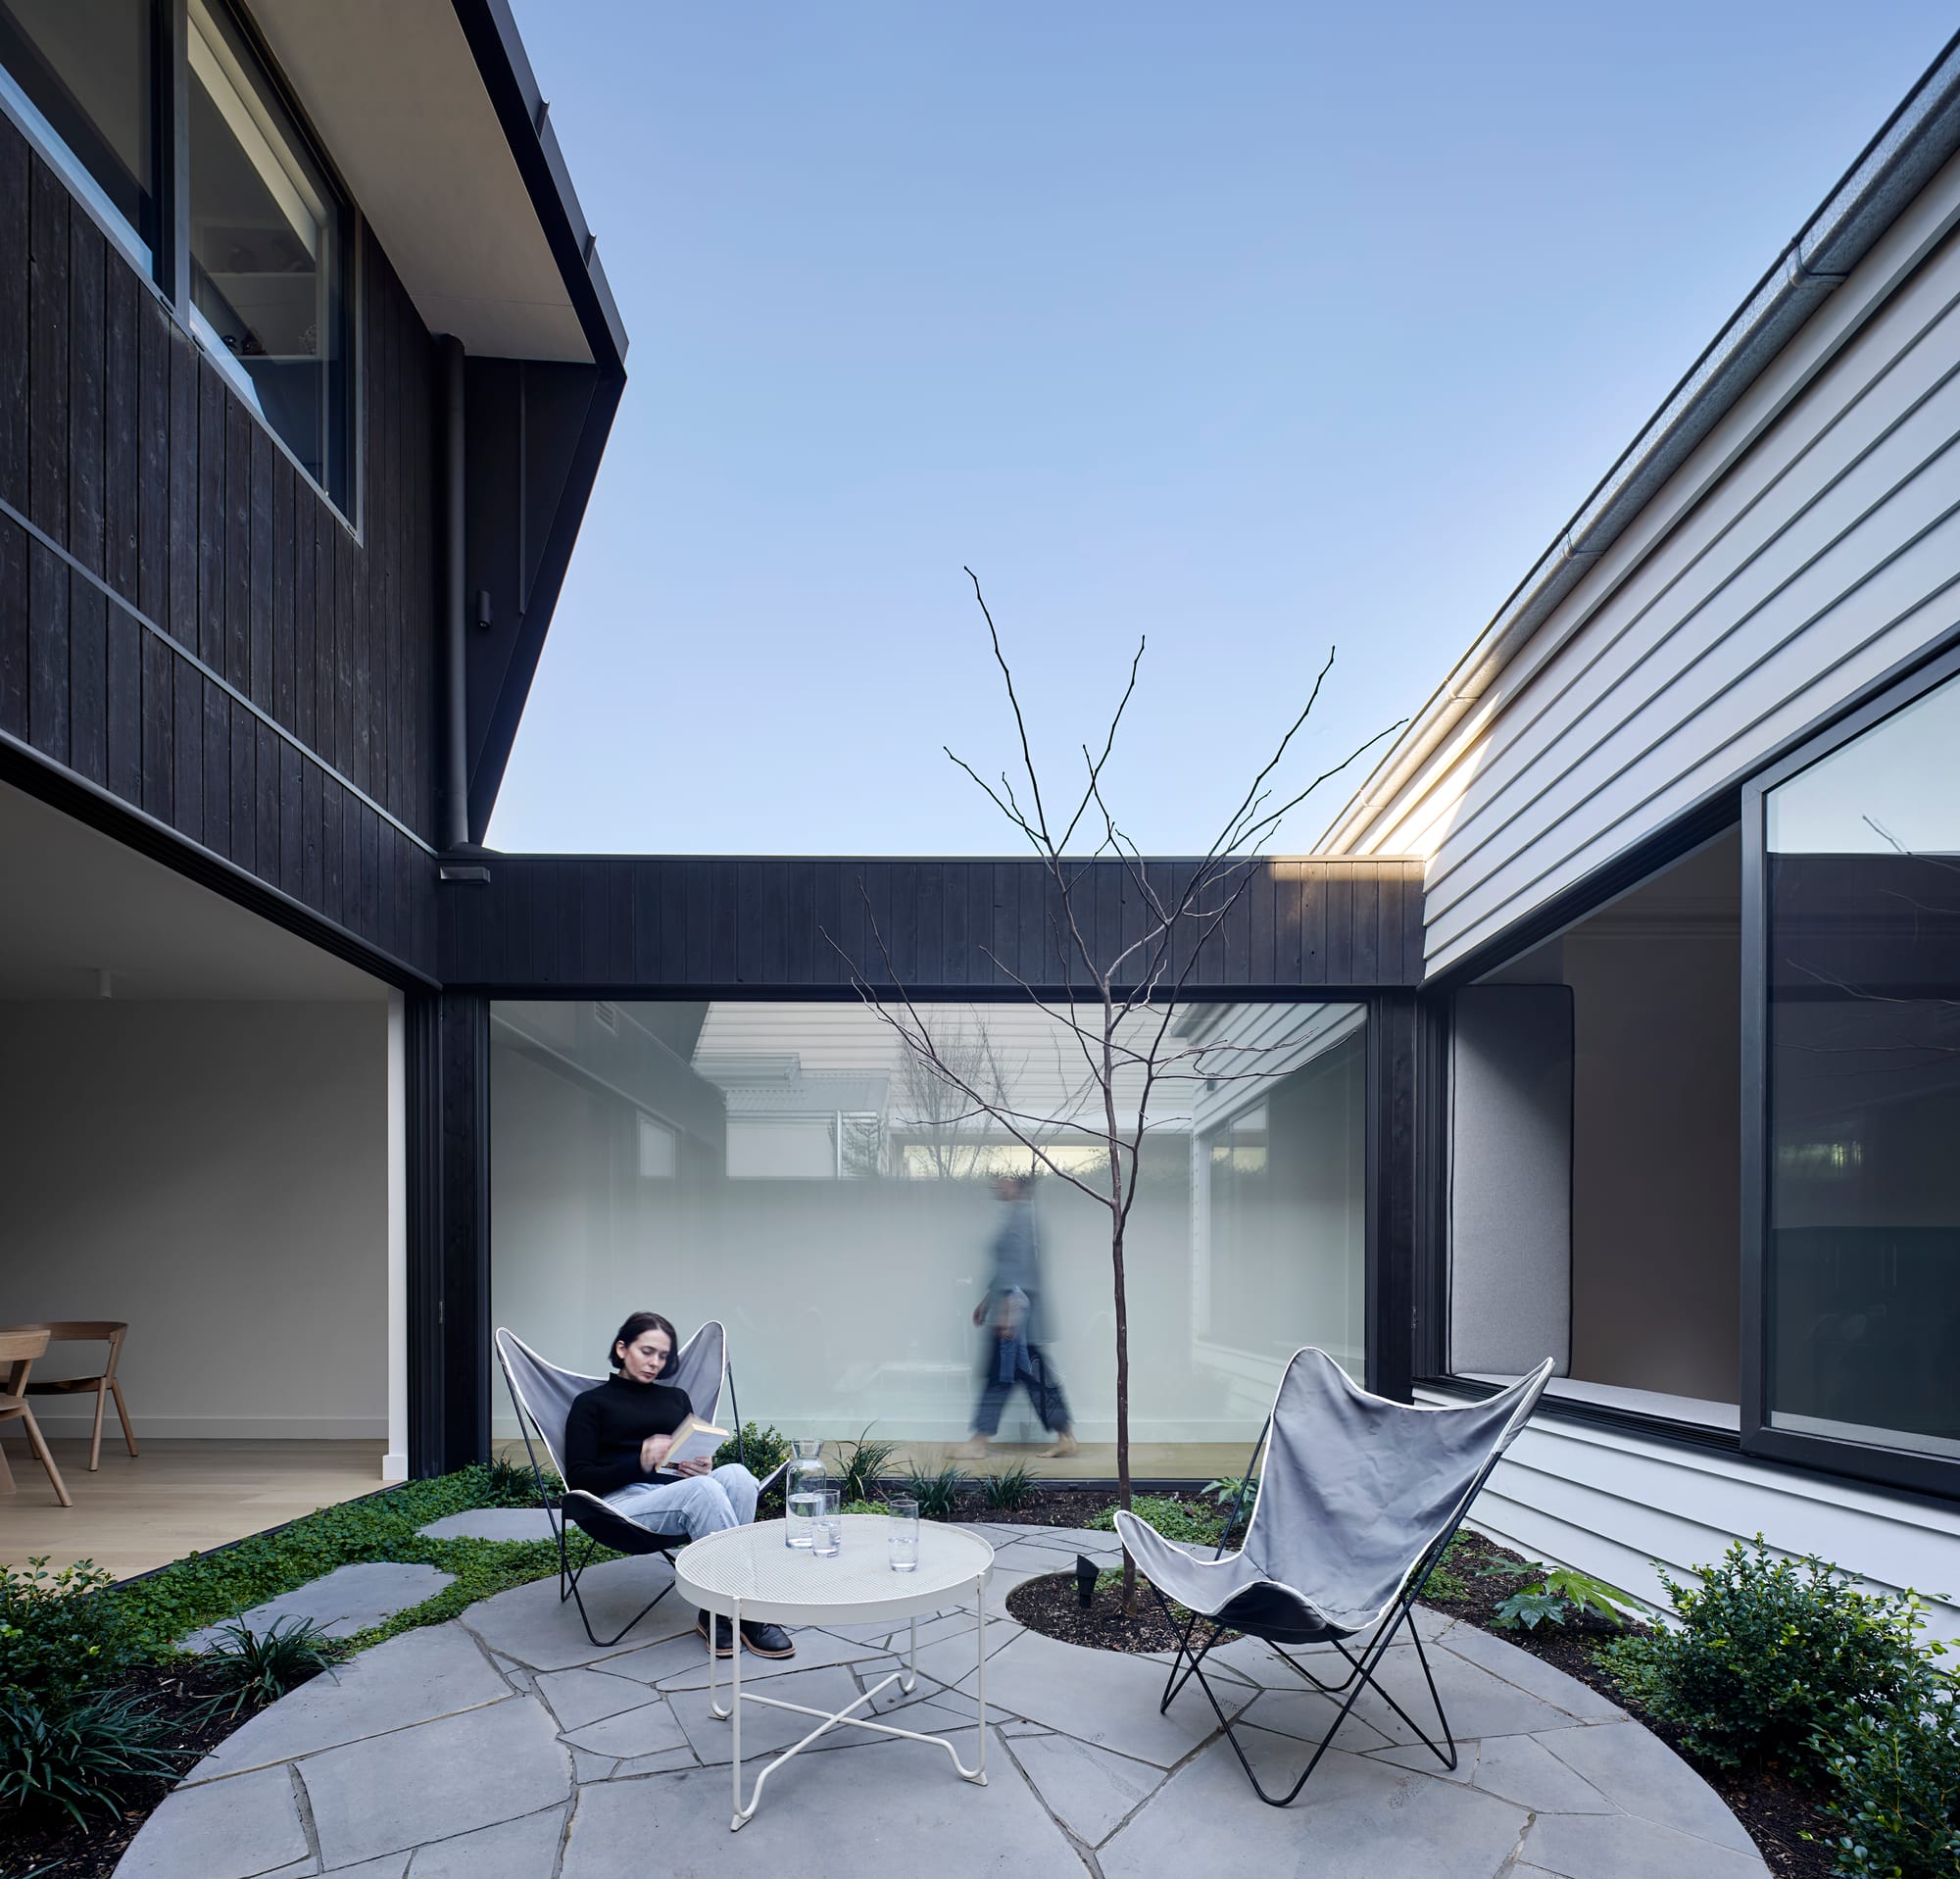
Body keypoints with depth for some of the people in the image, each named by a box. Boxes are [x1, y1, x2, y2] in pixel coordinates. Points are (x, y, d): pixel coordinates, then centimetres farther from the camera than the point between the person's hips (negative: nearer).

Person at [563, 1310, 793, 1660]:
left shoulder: (676, 1397, 27)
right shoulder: (591, 1403, 13)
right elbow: (579, 1479, 2)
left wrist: (703, 1468, -3)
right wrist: (640, 1463, -15)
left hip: (682, 1493, 4)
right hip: (626, 1500, -4)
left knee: (736, 1475, -31)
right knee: (702, 1490, -36)